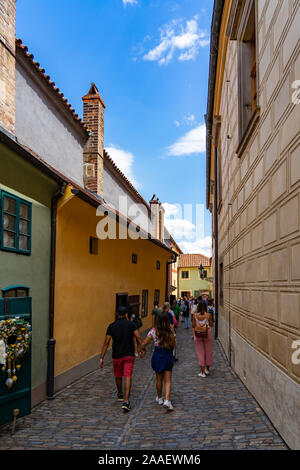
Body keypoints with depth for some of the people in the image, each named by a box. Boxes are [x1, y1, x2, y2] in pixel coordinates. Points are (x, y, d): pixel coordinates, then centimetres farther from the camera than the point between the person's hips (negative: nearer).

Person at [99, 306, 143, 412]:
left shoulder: (111, 326, -1)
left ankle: (120, 395, 40)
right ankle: (126, 401, -14)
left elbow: (106, 343, -2)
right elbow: (138, 338, -11)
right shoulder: (131, 324, -4)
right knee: (127, 377, -4)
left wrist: (102, 358, -1)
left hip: (116, 356, 2)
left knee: (118, 376, 20)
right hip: (129, 355, -2)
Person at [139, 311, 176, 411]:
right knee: (168, 380, 5)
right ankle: (167, 400, -9)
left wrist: (143, 351, 10)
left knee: (159, 379, 18)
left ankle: (159, 398, 33)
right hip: (169, 356, 0)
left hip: (157, 355, 0)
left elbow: (144, 344, -9)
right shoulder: (171, 331, -6)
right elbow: (173, 345, 3)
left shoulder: (153, 331, -11)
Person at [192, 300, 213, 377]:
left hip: (198, 335, 0)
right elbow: (211, 325, -1)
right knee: (208, 352, 16)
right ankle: (207, 369, 30)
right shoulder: (208, 315, -8)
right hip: (207, 334, 0)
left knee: (200, 352, 7)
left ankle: (202, 372, 6)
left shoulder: (195, 315, -7)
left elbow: (193, 326, -2)